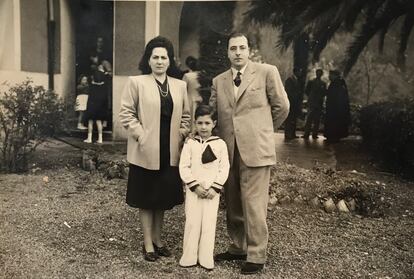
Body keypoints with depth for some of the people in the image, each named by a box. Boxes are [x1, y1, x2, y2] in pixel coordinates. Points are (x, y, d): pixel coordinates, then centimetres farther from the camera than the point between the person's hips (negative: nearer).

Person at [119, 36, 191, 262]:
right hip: (146, 151, -4)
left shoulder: (180, 86, 10)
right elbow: (126, 113, -5)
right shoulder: (136, 82, -3)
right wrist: (140, 134, -12)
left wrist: (182, 136, 3)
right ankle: (148, 244, 19)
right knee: (146, 199, 6)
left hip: (170, 152, 4)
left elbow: (185, 115, 16)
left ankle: (158, 239, 30)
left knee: (164, 197, 14)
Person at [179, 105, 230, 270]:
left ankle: (206, 258, 14)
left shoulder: (220, 144, -1)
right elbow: (184, 167, -4)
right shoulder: (190, 143, -1)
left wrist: (215, 188, -11)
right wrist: (195, 186, -12)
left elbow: (224, 168, -3)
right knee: (192, 223, 4)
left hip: (212, 191, 0)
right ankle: (189, 257, 15)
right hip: (193, 190, 0)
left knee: (209, 224, 4)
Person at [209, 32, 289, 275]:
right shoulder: (219, 81, 13)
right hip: (229, 151, 5)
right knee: (234, 205, 13)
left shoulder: (267, 72, 0)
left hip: (256, 149, -5)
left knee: (254, 205, -4)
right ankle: (239, 247, 29)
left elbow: (282, 106, 5)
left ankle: (256, 255, 10)